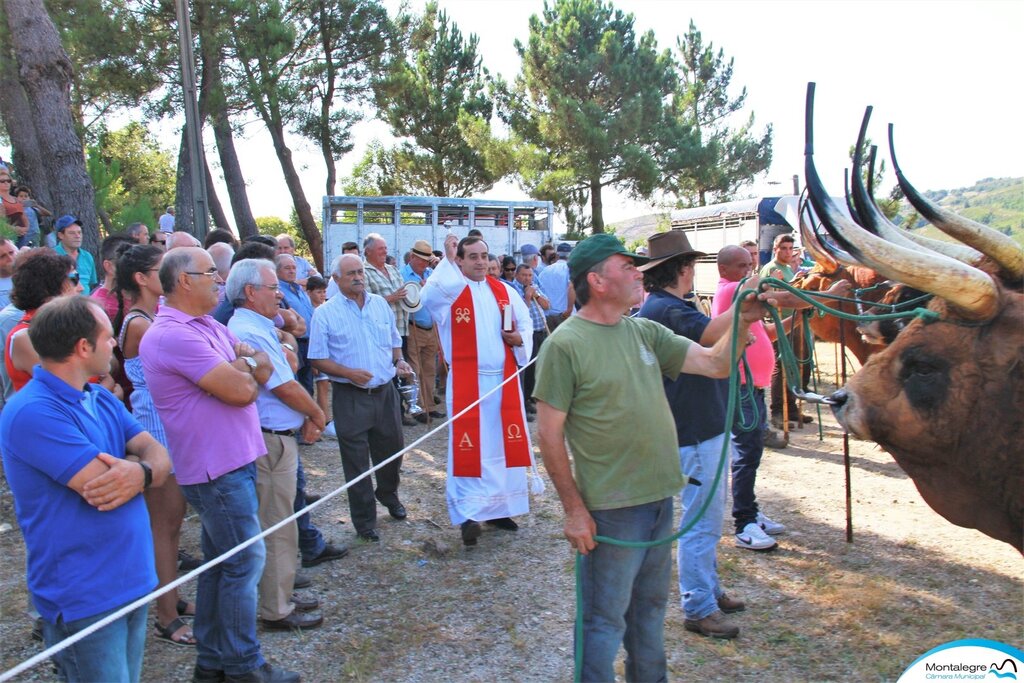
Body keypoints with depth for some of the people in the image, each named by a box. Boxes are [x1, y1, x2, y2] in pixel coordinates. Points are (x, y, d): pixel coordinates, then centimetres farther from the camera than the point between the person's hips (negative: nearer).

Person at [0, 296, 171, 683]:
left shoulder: (102, 400, 8)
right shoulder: (33, 414, -21)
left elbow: (160, 457, 0)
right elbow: (100, 484, -27)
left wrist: (142, 472, -23)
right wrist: (138, 462, -6)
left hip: (133, 580, 8)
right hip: (84, 599, -8)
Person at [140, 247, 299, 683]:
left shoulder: (210, 328, 12)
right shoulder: (173, 335, -19)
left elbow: (263, 371, 12)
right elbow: (241, 391, -23)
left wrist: (243, 363, -9)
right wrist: (245, 367, -2)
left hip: (232, 461, 10)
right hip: (217, 468, -10)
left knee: (221, 562, 17)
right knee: (245, 562, 0)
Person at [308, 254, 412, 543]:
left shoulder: (381, 304, 7)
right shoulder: (325, 313, -7)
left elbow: (394, 340, 18)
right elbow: (318, 359, -7)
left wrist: (399, 360, -2)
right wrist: (349, 373, -21)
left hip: (385, 392, 4)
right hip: (350, 397, -4)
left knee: (392, 449, 18)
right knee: (356, 462, 5)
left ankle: (388, 494, 47)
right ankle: (364, 522, 21)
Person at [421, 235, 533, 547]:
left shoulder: (504, 291, 9)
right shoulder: (450, 290, -5)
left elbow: (526, 322, 16)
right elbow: (427, 297, -28)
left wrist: (520, 338, -5)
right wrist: (447, 260, -26)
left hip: (504, 379, 5)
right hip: (466, 382, -4)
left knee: (504, 444, 10)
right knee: (469, 446, -4)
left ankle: (499, 507, 25)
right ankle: (469, 514, 2)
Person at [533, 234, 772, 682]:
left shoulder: (644, 332, 6)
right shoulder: (564, 345, -15)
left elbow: (715, 364, 6)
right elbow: (550, 435, -14)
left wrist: (742, 321, -10)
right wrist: (574, 508, -14)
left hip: (660, 496, 7)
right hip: (610, 509, -7)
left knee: (650, 605, 24)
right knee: (605, 619, 8)